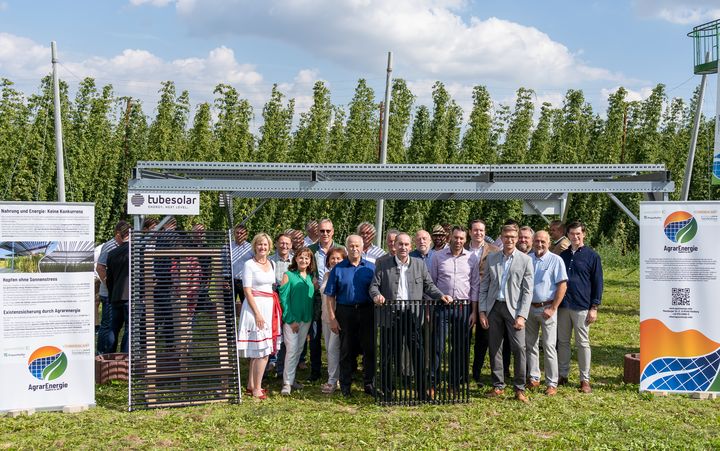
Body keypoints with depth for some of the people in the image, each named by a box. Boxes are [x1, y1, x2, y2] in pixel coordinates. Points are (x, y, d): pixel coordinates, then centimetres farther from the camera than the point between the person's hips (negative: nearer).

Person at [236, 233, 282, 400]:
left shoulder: (272, 264, 12)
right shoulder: (249, 264, -7)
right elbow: (247, 291, -11)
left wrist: (276, 307, 10)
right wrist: (257, 313, -18)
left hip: (270, 307, 6)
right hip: (255, 306, -6)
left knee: (256, 350, 11)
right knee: (262, 351, -9)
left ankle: (251, 385, 18)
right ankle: (256, 389, -1)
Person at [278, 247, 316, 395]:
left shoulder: (311, 277, 9)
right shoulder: (288, 276, -5)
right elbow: (283, 298, -9)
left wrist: (312, 318, 5)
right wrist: (291, 320, -13)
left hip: (306, 319, 5)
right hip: (291, 320, -5)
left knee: (299, 350, 10)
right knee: (291, 350, -9)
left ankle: (291, 378, 20)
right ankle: (287, 383, -4)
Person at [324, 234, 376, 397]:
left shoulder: (371, 268, 7)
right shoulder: (338, 269, 3)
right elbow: (330, 296, 2)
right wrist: (332, 318, -5)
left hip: (366, 312, 1)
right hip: (345, 312, -1)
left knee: (369, 348, 2)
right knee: (346, 350, 6)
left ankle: (369, 384, 13)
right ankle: (345, 385, 16)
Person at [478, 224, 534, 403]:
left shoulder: (525, 260, 0)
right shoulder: (491, 259, 8)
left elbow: (527, 290, -3)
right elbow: (483, 286, 8)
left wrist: (522, 315, -11)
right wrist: (482, 311, 0)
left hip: (513, 308, -3)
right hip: (493, 307, 3)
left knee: (519, 348, -7)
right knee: (494, 348, 6)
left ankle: (520, 388, 3)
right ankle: (498, 385, 17)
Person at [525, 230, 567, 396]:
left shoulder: (555, 260, -6)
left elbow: (562, 286, -9)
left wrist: (552, 308, -13)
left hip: (546, 308, -4)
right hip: (529, 308, 4)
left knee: (549, 347, -2)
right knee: (530, 345, 11)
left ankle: (552, 383, 4)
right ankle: (533, 378, 22)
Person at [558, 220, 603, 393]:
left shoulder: (592, 256, -2)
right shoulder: (563, 255, 11)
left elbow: (597, 283, -2)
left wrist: (594, 307, -7)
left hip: (582, 307, -4)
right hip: (563, 306, 4)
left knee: (583, 343, 2)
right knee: (563, 341, 9)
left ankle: (585, 379, 9)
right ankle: (562, 375, 19)